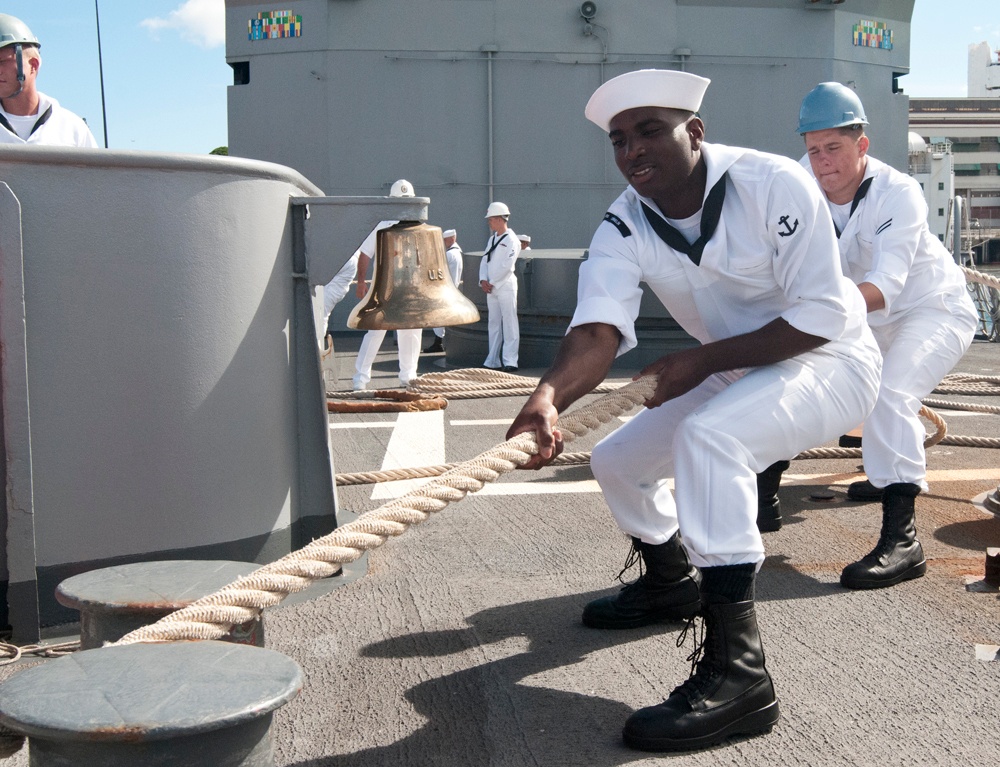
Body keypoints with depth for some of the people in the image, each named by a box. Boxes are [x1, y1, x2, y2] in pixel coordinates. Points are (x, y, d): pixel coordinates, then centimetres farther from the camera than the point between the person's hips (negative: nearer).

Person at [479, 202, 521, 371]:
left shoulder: (511, 240, -9)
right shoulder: (492, 239, 17)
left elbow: (506, 266, -16)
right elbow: (485, 260, 13)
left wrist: (492, 283, -13)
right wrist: (483, 280, -3)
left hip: (506, 286, -8)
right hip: (491, 287, 8)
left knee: (509, 323, -7)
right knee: (494, 323, 10)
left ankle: (510, 361, -8)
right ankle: (493, 361, 14)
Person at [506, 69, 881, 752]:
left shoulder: (773, 184, -24)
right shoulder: (624, 227, -11)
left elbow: (820, 316, -24)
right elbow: (599, 326, -29)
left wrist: (704, 360, -27)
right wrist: (549, 396, -50)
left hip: (832, 363, -7)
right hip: (735, 379, 7)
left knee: (707, 435, -34)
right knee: (617, 459, 7)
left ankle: (739, 672, -32)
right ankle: (672, 581, 39)